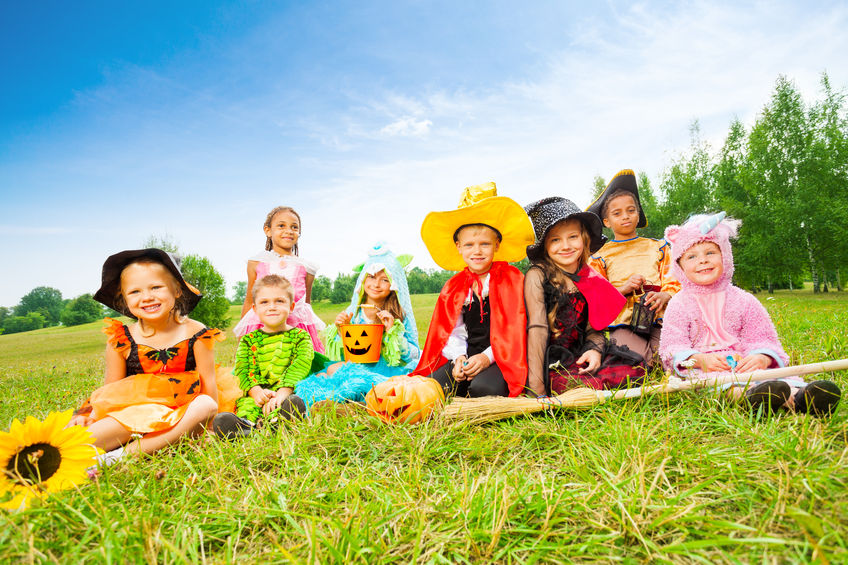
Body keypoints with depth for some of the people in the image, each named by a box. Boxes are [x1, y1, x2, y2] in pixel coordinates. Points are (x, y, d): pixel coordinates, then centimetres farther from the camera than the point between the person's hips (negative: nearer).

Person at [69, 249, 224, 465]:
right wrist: (87, 415, -12)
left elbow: (209, 385, -3)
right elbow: (110, 392, 5)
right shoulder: (120, 341, 0)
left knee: (205, 405, -32)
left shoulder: (195, 334, -4)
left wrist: (205, 422, -10)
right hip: (134, 413, -1)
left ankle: (123, 454, -31)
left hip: (181, 417, 1)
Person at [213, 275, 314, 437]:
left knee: (294, 403, -40)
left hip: (287, 394, -1)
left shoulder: (300, 336, 12)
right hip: (256, 396, 2)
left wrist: (283, 392, -23)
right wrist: (256, 391, -17)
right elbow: (242, 369, 6)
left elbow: (301, 364, -5)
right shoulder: (248, 340, 20)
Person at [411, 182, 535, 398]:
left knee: (481, 388, -35)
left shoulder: (512, 279, -1)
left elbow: (516, 329, -9)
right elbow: (451, 331, 10)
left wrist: (488, 356, -19)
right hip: (467, 357, 4)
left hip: (502, 358, -4)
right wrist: (458, 357, -10)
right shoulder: (454, 287, 12)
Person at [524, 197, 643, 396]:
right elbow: (537, 328, -18)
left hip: (577, 360, 6)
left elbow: (593, 329, 12)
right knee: (587, 387, -30)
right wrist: (537, 389, -22)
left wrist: (595, 350, -13)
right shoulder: (537, 276, -10)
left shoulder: (588, 279, 8)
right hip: (547, 364, -6)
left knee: (634, 370, -15)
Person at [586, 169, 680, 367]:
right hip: (623, 321, -2)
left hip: (660, 316, 2)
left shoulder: (658, 247, 25)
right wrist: (623, 289, -10)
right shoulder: (600, 255, 17)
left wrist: (665, 295, -9)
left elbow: (673, 281, 15)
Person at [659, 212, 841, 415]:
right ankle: (750, 392, -64)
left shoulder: (743, 300, 12)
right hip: (702, 368, -3)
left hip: (743, 364, 3)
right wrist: (699, 359, -24)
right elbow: (672, 346, -3)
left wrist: (763, 357, -20)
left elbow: (763, 339, 6)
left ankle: (799, 396, -55)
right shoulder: (679, 305, 5)